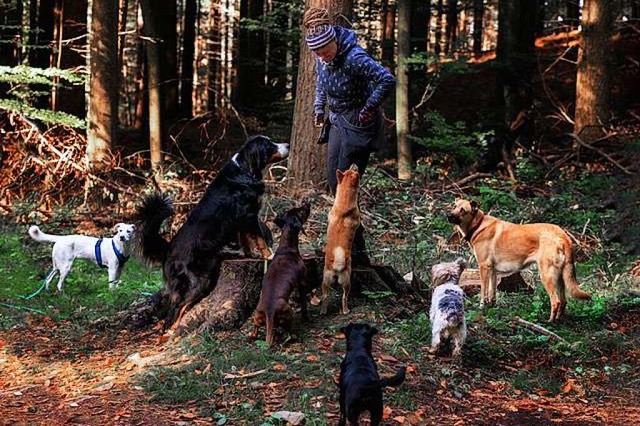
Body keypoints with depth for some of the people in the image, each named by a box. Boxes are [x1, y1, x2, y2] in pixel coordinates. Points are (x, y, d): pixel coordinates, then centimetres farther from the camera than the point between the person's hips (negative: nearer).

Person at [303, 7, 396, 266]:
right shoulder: (322, 59, -2)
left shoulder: (354, 58, -28)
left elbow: (388, 80, -36)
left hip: (359, 125, -9)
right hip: (339, 121, 9)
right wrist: (319, 108, 12)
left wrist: (369, 109, -25)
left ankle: (357, 251, 1)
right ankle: (350, 237, 26)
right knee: (333, 180, 12)